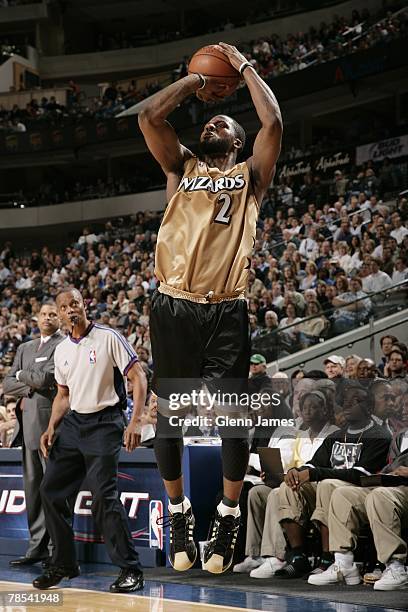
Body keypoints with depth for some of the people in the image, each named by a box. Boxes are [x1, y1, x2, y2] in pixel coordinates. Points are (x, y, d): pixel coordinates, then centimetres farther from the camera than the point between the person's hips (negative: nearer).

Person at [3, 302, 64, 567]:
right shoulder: (25, 348, 21)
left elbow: (46, 378, -13)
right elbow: (7, 384, 15)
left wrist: (22, 375, 4)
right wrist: (30, 387, -2)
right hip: (28, 423, 7)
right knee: (33, 486, 7)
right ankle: (37, 546, 11)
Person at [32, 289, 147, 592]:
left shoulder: (109, 338, -9)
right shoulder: (61, 350, 11)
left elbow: (138, 378, -10)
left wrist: (135, 421, -20)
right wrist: (52, 428, 7)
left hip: (104, 422, -7)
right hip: (74, 423, 7)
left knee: (104, 496, -15)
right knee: (50, 490, 5)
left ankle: (131, 571, -6)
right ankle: (64, 564, 18)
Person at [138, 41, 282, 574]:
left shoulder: (250, 175, 15)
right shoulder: (181, 168, 18)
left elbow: (273, 122, -1)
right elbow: (150, 116, 5)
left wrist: (244, 65, 10)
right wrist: (196, 81, 16)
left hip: (227, 311, -1)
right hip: (174, 306, 1)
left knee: (232, 416, -5)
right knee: (169, 415, 4)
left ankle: (229, 515, 10)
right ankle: (179, 512, 20)